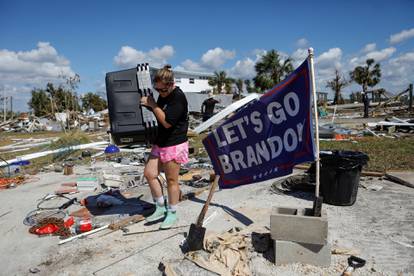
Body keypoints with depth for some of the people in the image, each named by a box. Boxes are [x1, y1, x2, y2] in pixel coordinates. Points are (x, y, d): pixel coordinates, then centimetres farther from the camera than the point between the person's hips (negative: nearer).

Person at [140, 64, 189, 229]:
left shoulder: (178, 97, -16)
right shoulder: (163, 96, 12)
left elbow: (167, 122, -23)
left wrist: (152, 104, -17)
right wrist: (150, 105, 8)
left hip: (174, 144, -9)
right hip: (160, 143, 9)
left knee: (171, 180, 1)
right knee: (149, 173, 5)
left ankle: (172, 213, 19)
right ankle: (160, 208, 21)